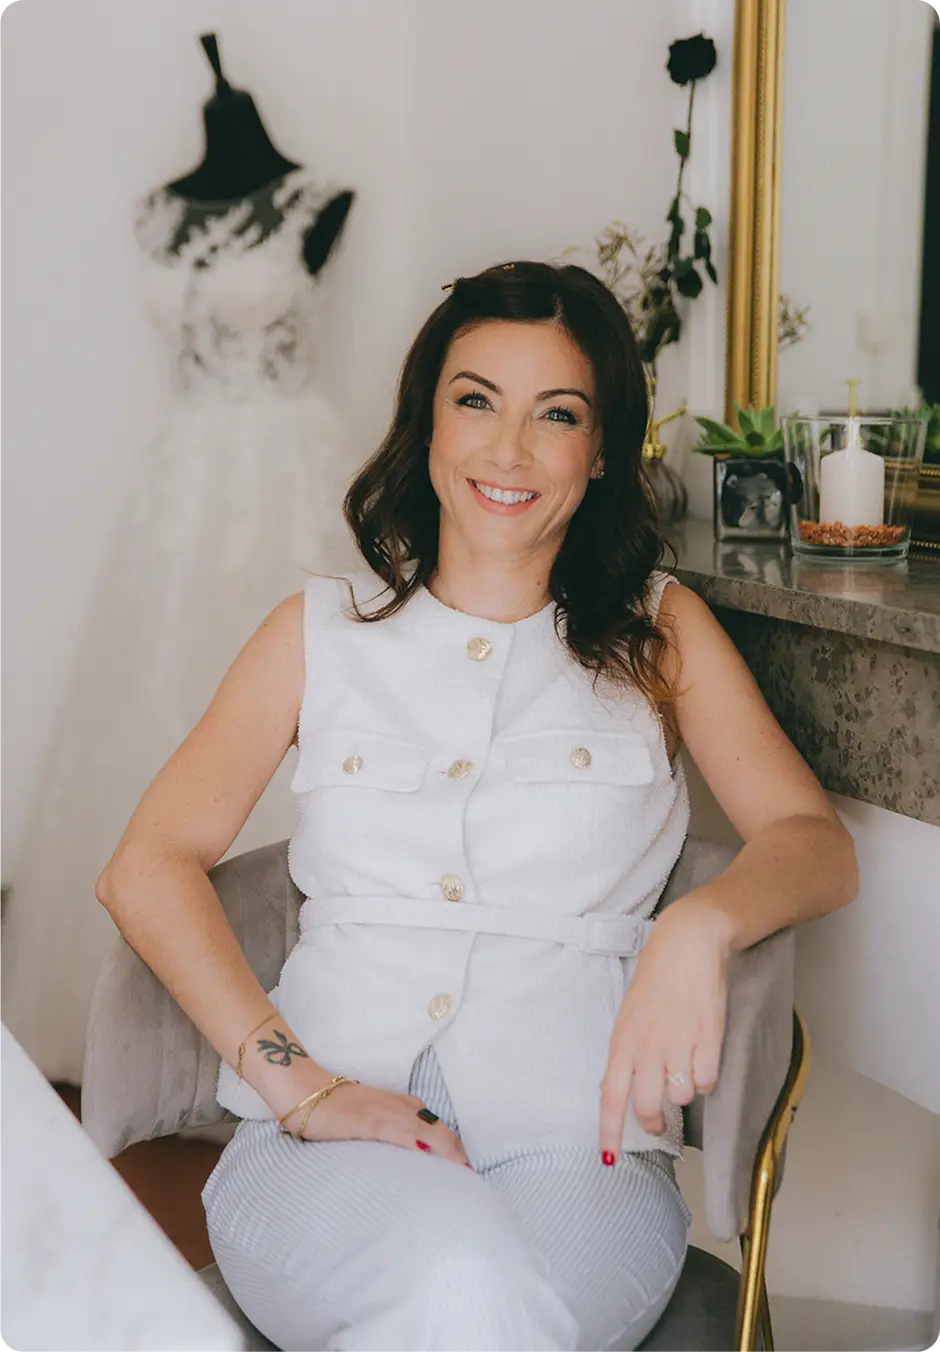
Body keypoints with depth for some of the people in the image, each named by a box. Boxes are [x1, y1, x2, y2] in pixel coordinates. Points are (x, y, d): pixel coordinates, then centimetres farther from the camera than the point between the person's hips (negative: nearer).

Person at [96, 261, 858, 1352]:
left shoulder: (660, 632, 16)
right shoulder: (321, 633, 16)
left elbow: (817, 845, 6)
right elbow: (147, 866, 6)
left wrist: (700, 925, -18)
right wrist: (296, 1081, -9)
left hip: (574, 1149, 0)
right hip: (323, 1145, 1)